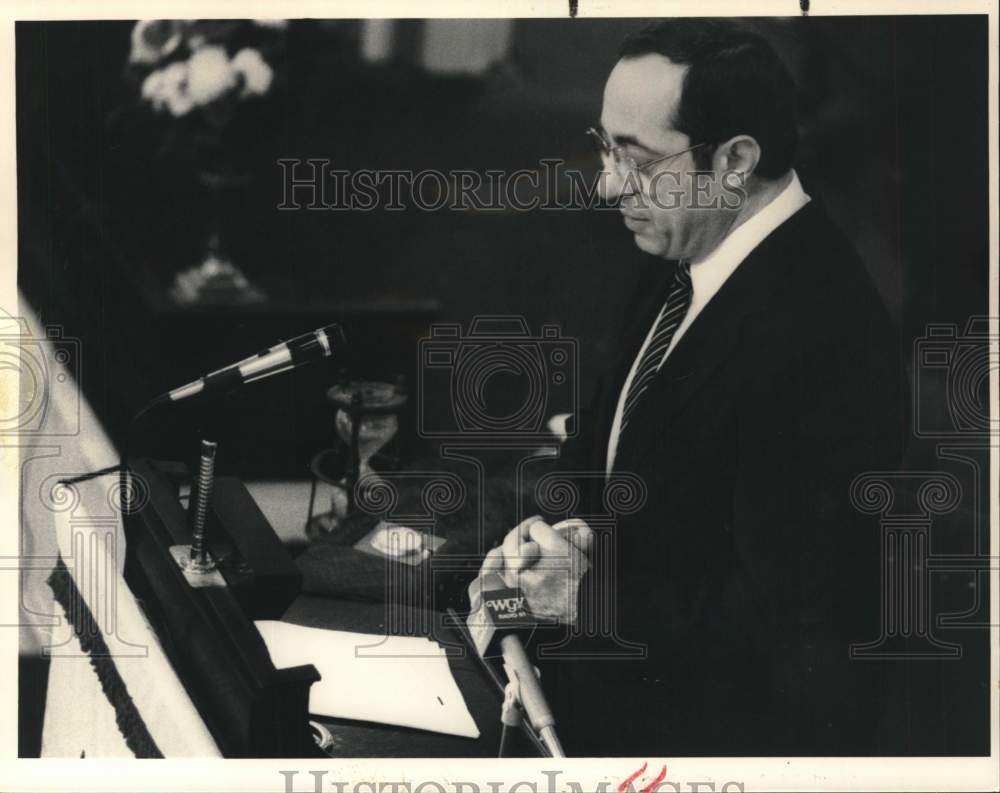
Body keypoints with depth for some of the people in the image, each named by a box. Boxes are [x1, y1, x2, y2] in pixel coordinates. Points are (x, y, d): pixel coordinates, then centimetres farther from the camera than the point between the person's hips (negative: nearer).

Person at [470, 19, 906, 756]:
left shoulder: (819, 338, -27)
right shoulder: (690, 270, 1)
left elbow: (784, 614, -27)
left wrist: (590, 596, -20)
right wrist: (552, 536, -6)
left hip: (732, 732, -8)